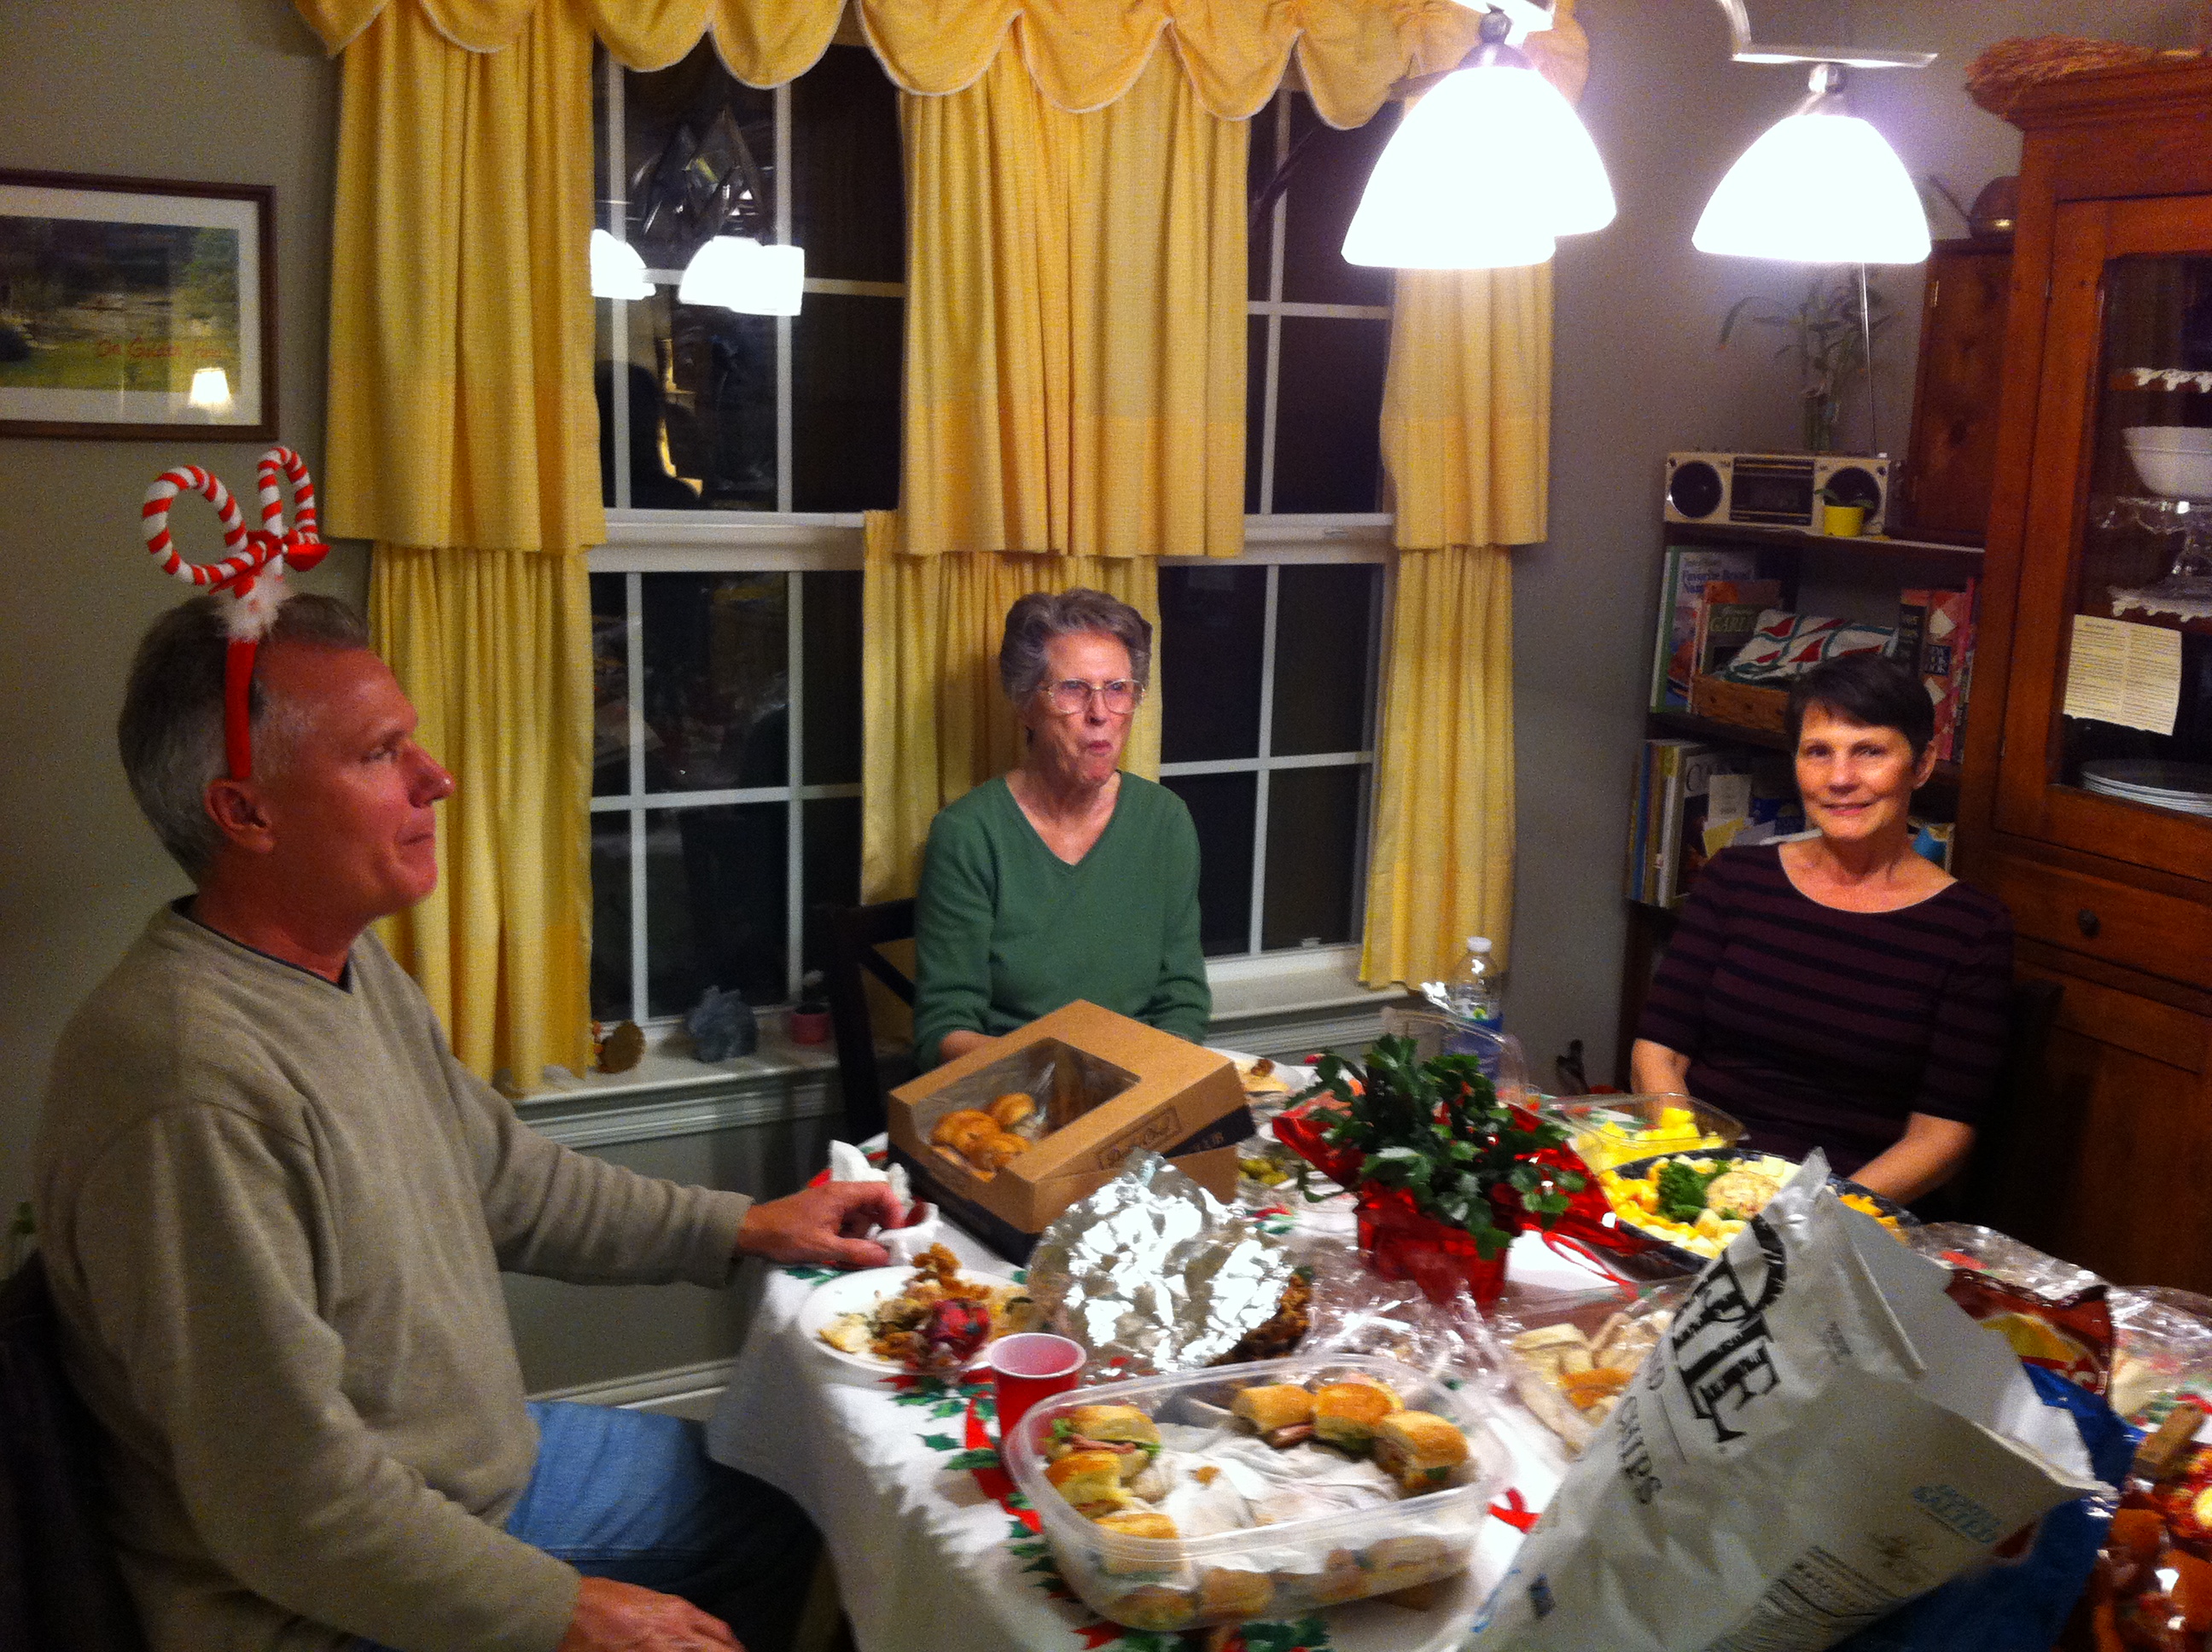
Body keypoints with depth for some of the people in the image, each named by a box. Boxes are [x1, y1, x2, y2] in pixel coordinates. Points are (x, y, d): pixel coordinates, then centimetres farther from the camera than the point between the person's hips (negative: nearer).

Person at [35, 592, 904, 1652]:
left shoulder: (350, 964, 0)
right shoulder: (197, 1090, -32)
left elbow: (506, 1179, 13)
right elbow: (292, 1504, -30)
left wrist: (740, 1228, 11)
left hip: (488, 1458, 9)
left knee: (777, 1521, 18)